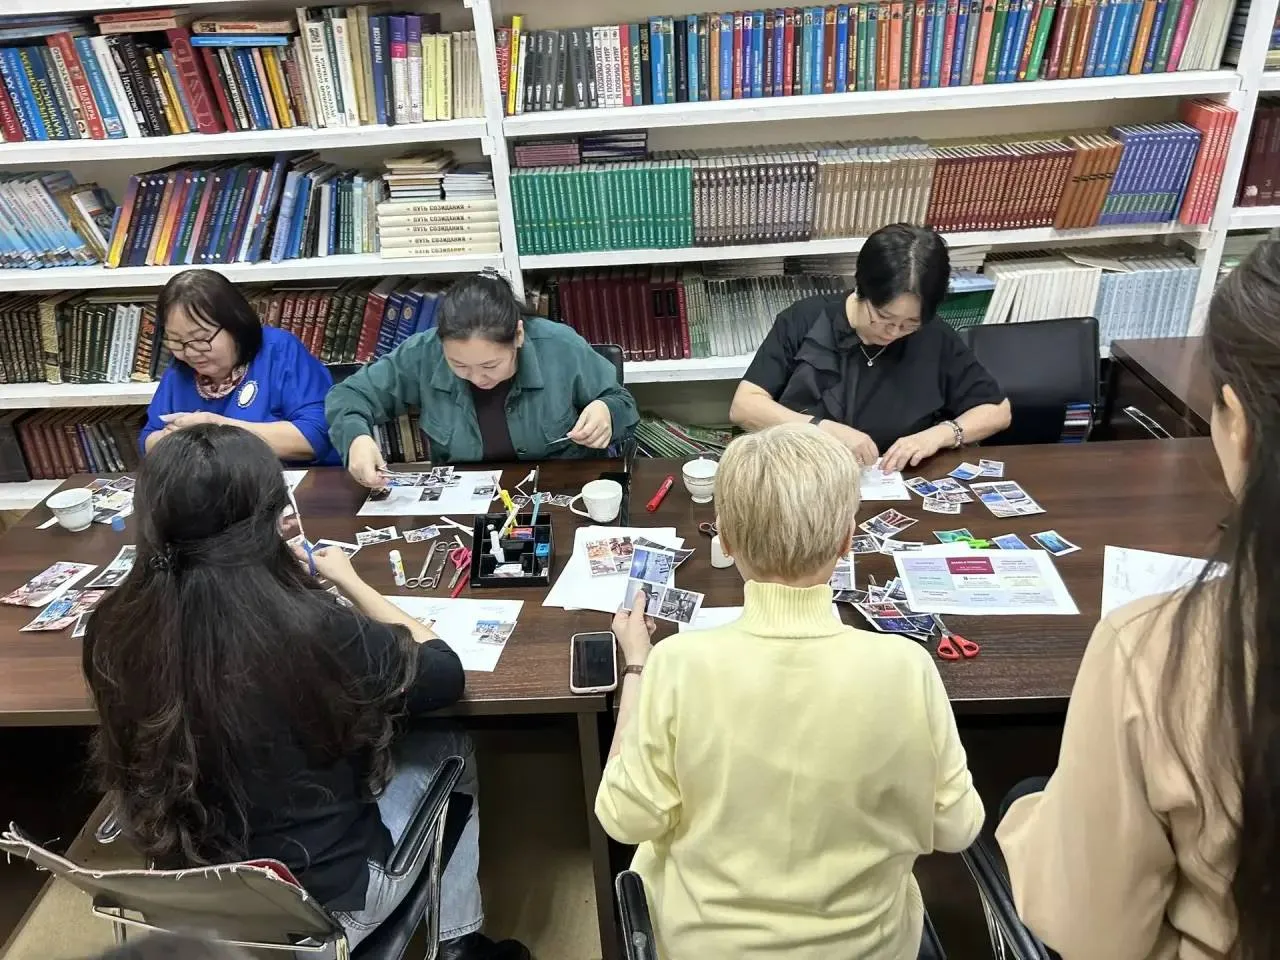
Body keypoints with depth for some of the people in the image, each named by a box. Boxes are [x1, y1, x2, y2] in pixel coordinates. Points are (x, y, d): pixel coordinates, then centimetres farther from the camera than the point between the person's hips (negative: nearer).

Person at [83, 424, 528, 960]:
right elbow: (443, 672, -14)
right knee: (447, 752, 18)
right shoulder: (310, 631, -32)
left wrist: (268, 556, 8)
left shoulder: (115, 630, -17)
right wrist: (349, 581, -2)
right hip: (327, 901, -5)